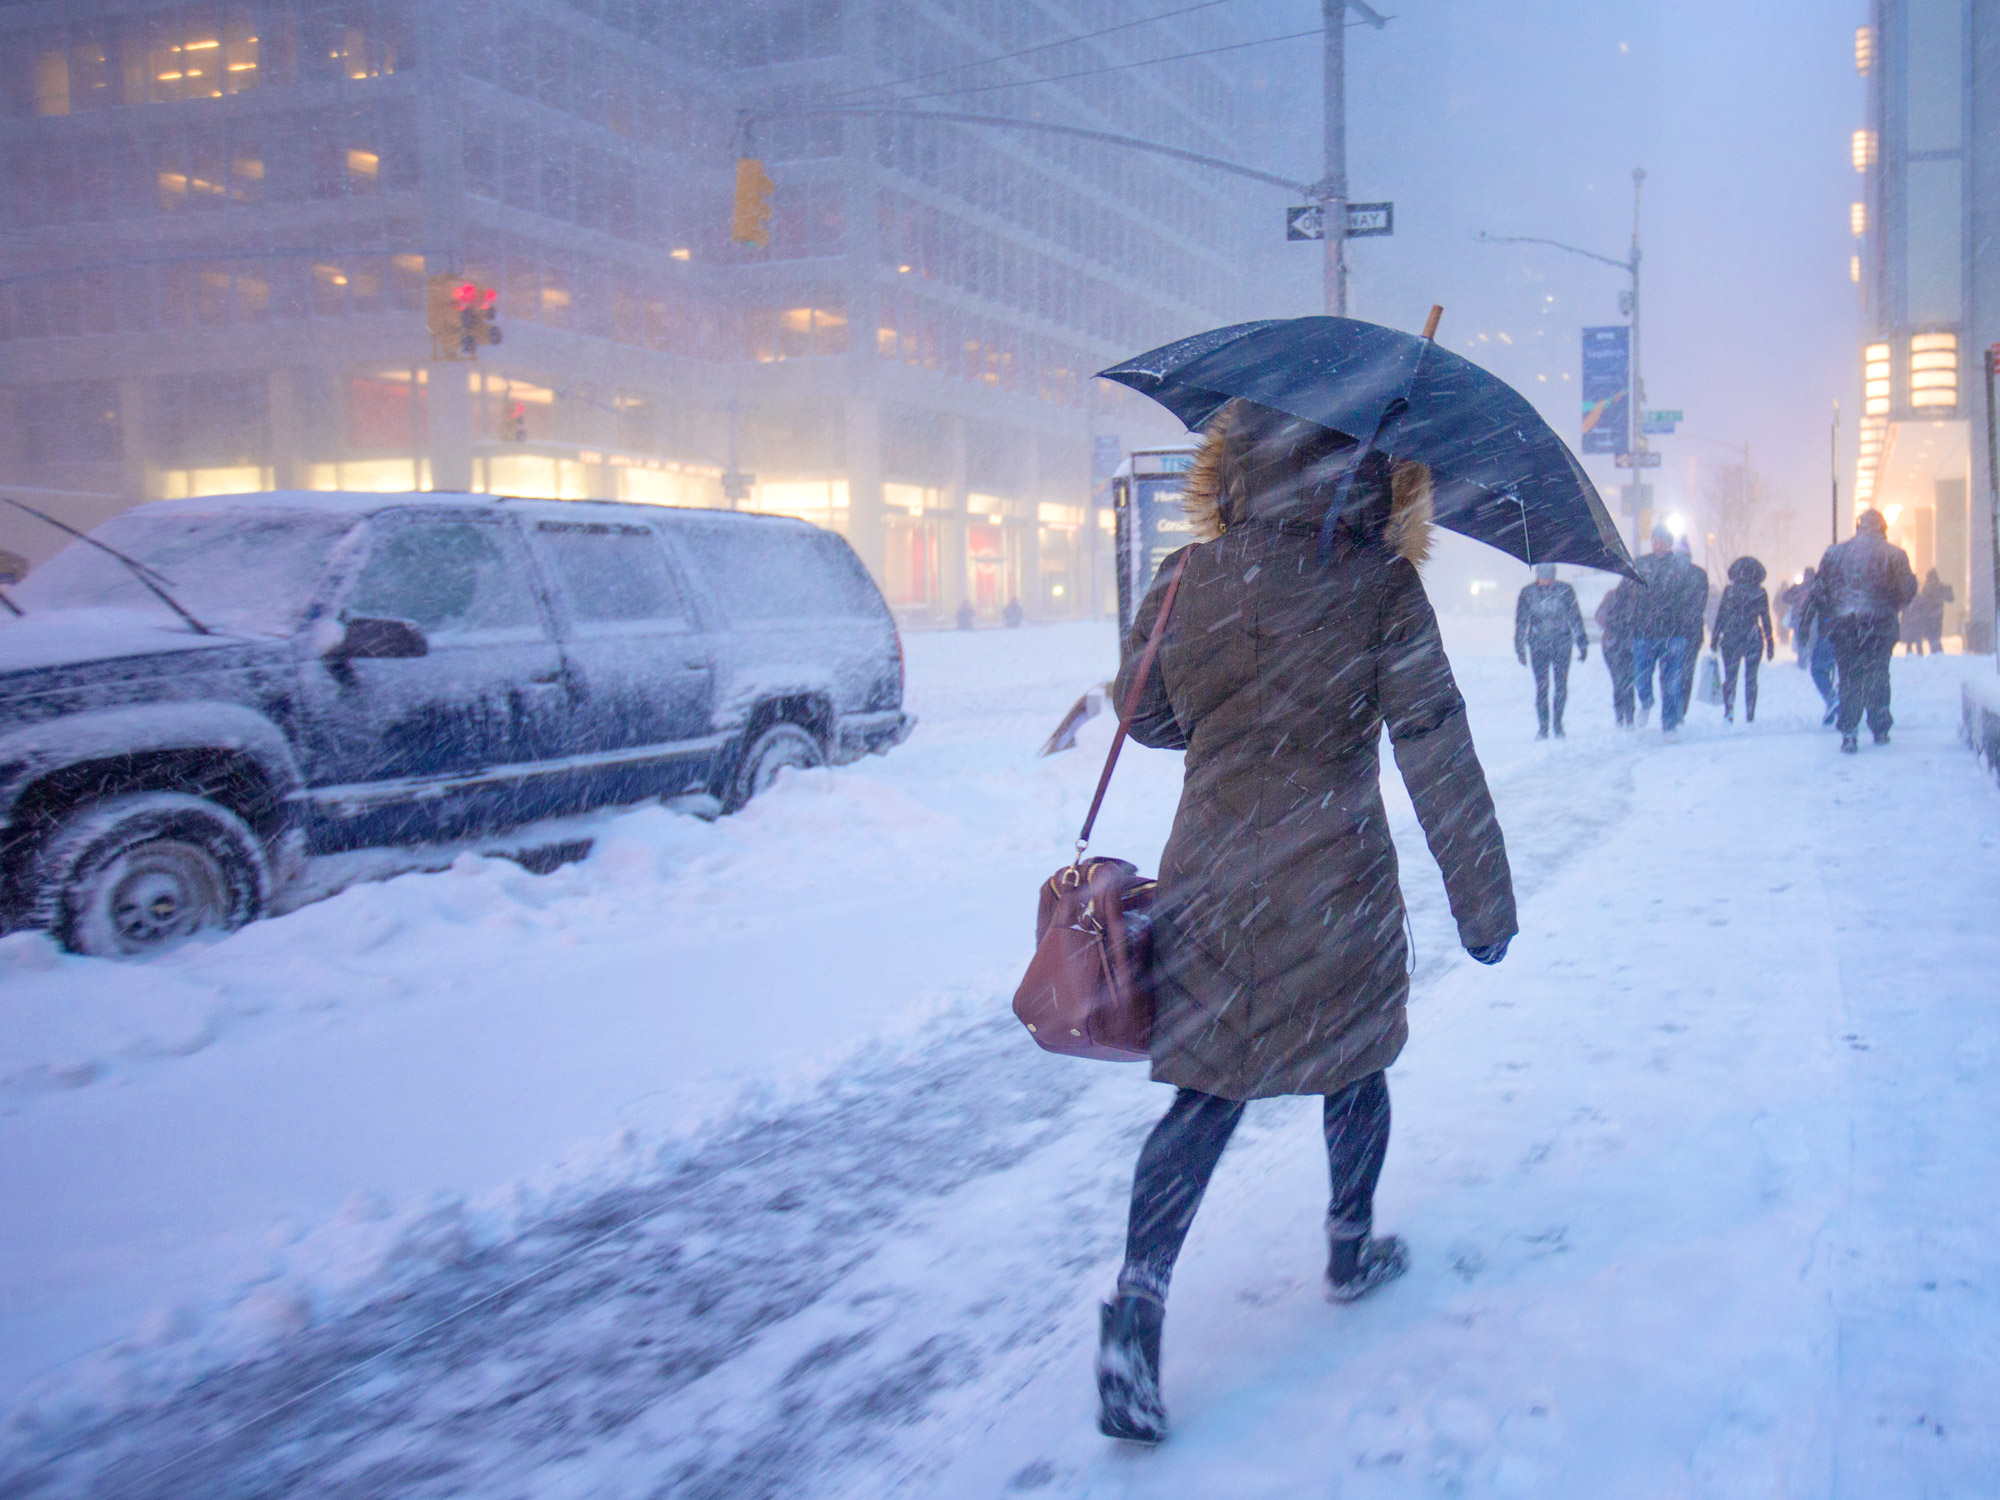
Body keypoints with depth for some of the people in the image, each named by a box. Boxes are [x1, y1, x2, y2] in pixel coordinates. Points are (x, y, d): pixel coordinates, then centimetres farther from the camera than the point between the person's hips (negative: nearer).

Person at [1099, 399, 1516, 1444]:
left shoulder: (1186, 582, -2)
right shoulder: (1378, 586, -11)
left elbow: (1145, 714, 11)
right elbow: (1437, 750, -11)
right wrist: (1482, 898, -4)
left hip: (1209, 875, 2)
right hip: (1336, 878, -2)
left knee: (1207, 1093, 9)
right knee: (1353, 1066, 21)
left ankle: (1138, 1298, -6)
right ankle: (1351, 1252, 39)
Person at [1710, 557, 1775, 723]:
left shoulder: (1729, 591, 0)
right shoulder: (1761, 593, 0)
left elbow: (1720, 617, 0)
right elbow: (1766, 620, 2)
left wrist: (1714, 640, 4)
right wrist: (1770, 645, 7)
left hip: (1731, 639, 0)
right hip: (1754, 640, 0)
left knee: (1729, 677, 7)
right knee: (1751, 678, 8)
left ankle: (1729, 712, -7)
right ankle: (1750, 715, 5)